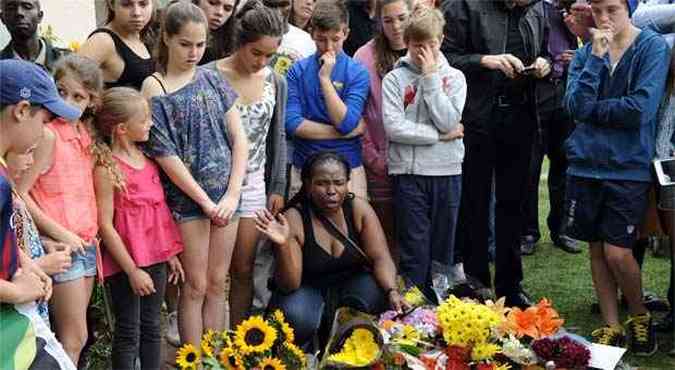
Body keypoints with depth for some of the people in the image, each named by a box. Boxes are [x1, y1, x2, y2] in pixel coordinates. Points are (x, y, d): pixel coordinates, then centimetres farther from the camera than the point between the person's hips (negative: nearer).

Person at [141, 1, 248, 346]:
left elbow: (239, 137, 3)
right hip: (187, 198, -4)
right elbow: (167, 157, -11)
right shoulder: (156, 92, -8)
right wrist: (206, 202, -12)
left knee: (216, 284, 11)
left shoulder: (212, 79, 5)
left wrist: (232, 194, -7)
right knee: (195, 286, 3)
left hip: (225, 194, 4)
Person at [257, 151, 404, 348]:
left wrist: (392, 292, -34)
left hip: (351, 284, 3)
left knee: (376, 294, -29)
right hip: (309, 290, -2)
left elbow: (381, 258, -14)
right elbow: (289, 286, -21)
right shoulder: (293, 219, -18)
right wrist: (283, 245, -38)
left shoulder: (358, 208, -10)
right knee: (296, 317, -34)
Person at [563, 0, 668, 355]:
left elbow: (641, 109, -18)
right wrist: (597, 56, -14)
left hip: (628, 166, -4)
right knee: (597, 248, 9)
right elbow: (576, 106, -9)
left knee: (617, 252, -6)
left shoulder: (653, 47, -7)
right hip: (586, 163, 4)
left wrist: (592, 109, -7)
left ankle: (640, 316, 21)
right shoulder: (585, 52, 5)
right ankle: (611, 327, 23)